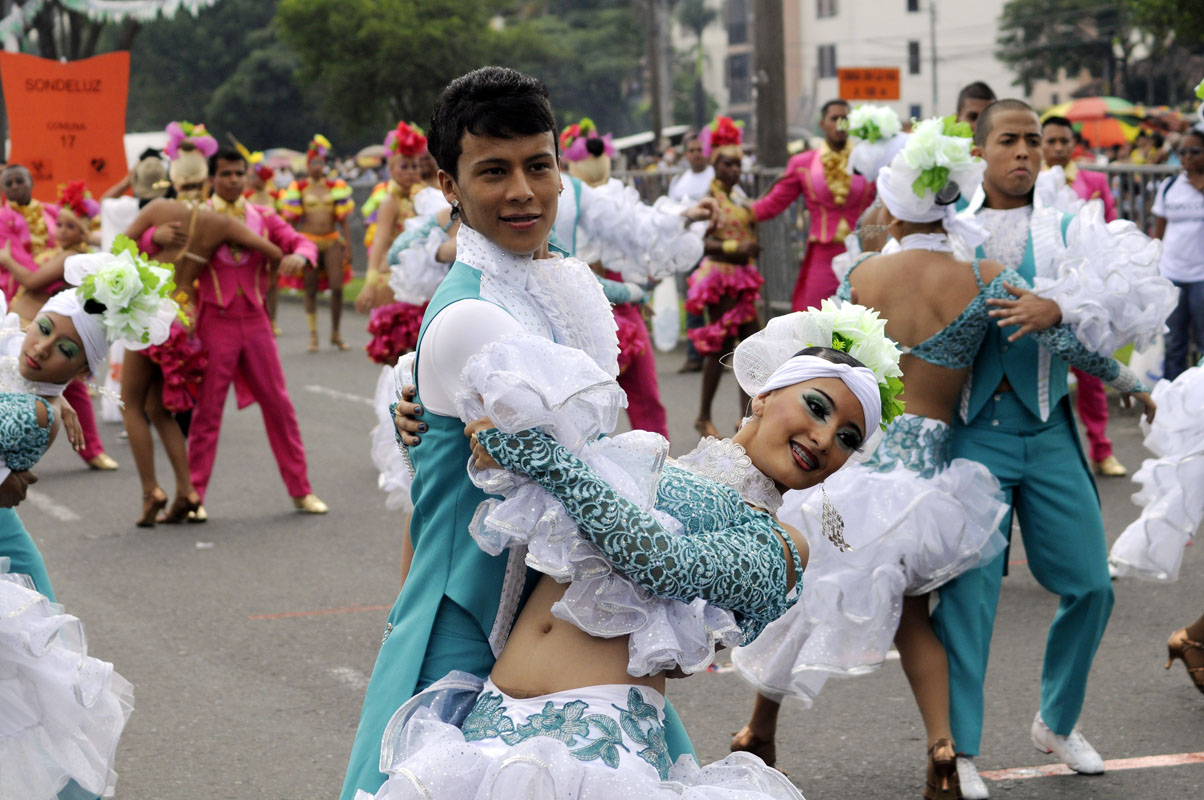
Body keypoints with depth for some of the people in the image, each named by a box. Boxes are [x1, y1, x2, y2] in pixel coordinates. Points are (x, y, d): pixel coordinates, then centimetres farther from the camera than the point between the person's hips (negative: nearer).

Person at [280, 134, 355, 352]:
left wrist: (346, 245, 4)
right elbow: (292, 220, 6)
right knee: (310, 289, 0)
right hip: (308, 241, -1)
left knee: (337, 287, -6)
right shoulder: (299, 188, 5)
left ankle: (335, 334, 7)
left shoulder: (336, 187, 9)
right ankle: (313, 335, 9)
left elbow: (343, 219, 10)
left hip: (332, 241, 1)